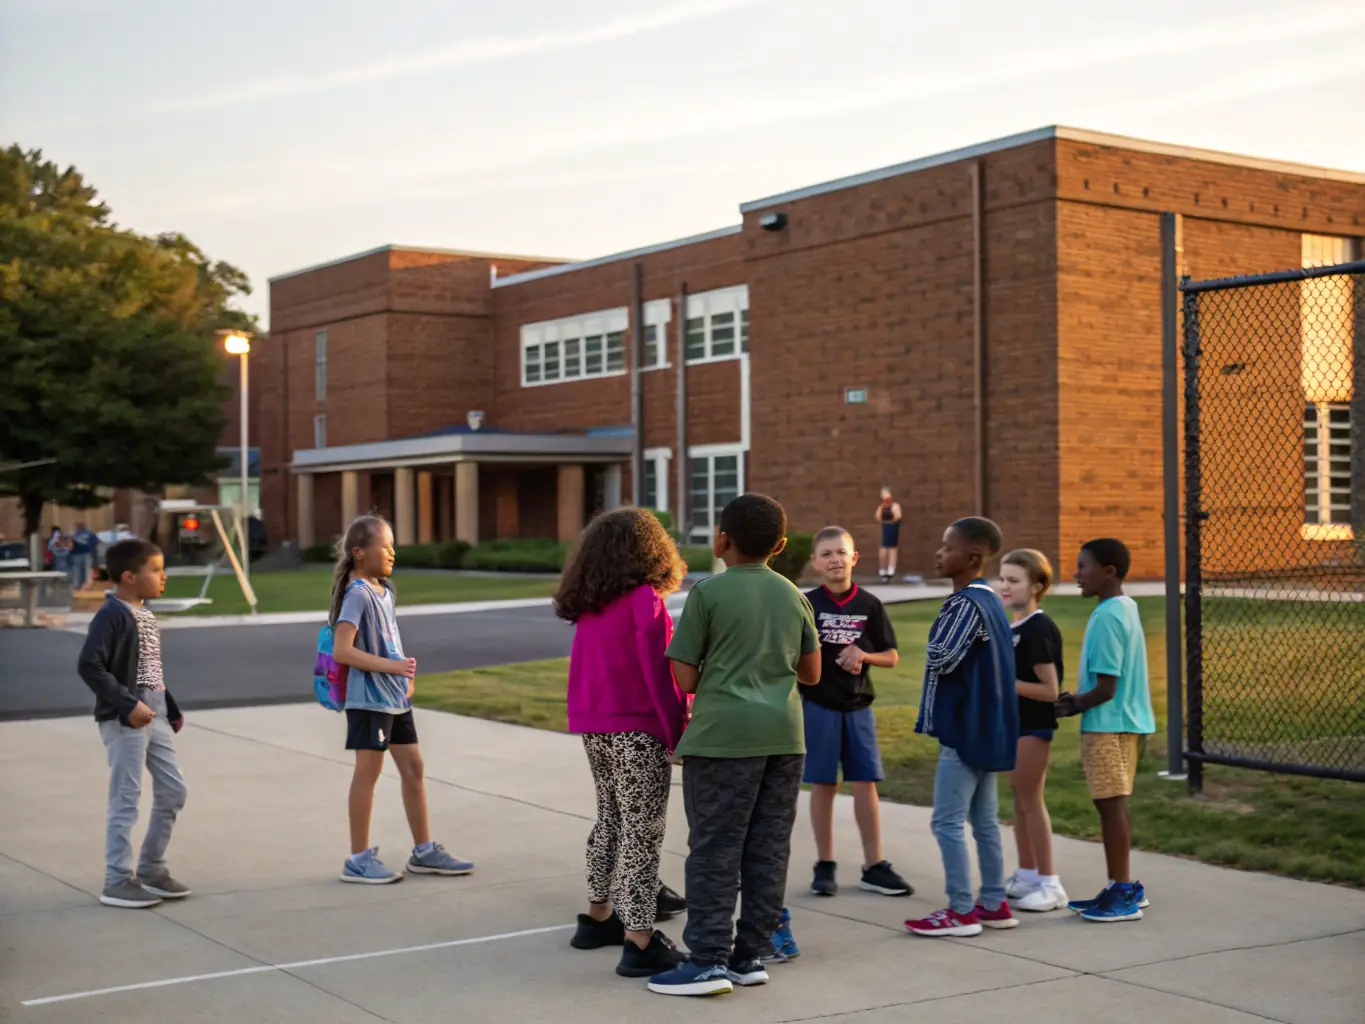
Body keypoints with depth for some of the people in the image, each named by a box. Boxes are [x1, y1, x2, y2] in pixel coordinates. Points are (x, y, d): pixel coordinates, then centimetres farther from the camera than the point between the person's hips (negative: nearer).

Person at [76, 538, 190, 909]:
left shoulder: (146, 616, 14)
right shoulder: (112, 615, -14)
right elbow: (89, 665, -22)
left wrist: (172, 709, 19)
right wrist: (128, 704, -25)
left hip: (154, 715, 9)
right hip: (124, 718, -9)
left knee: (173, 790, 12)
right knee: (126, 798, -4)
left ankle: (151, 870, 23)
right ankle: (118, 882, 5)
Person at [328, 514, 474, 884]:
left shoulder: (385, 590, 11)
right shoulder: (357, 594, -16)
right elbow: (342, 651, -24)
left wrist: (405, 675, 7)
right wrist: (392, 666, -25)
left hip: (395, 697, 9)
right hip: (369, 697, -9)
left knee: (413, 768, 12)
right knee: (368, 773, -1)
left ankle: (424, 851, 21)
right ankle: (359, 859, 8)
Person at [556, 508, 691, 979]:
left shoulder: (587, 603, 7)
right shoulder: (644, 599, -13)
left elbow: (584, 670, 12)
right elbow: (658, 674, -15)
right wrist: (677, 731, -11)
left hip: (593, 729, 7)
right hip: (636, 729, -7)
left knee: (610, 819, 21)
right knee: (642, 830, -4)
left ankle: (598, 917, 30)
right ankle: (639, 943, -5)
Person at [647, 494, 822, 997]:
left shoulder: (708, 593, -3)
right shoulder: (793, 596, 12)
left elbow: (685, 680, -3)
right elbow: (811, 673, 18)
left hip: (723, 733, -5)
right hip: (784, 734, 5)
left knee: (715, 850, -1)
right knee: (769, 850, 9)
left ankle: (709, 960, -1)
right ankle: (752, 954, 14)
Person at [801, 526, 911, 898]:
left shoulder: (869, 605, 1)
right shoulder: (807, 604, -5)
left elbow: (891, 657, 5)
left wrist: (863, 654, -13)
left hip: (858, 707, 2)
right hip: (817, 706, -2)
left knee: (865, 785, 4)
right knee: (823, 786, 5)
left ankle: (874, 866, 12)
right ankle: (825, 865, 15)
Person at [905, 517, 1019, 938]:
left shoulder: (966, 604, -19)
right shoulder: (990, 600, 12)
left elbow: (940, 659, -22)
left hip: (965, 729, -10)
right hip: (985, 727, 10)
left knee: (947, 822, -3)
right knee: (984, 820, 15)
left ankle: (961, 911, 1)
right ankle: (994, 904, 22)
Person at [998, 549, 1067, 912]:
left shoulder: (1039, 629, -17)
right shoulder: (1009, 627, 10)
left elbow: (1050, 689, -19)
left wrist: (1006, 682, -23)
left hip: (1034, 725, -9)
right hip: (1013, 722, 9)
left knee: (1031, 802, -3)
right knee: (1019, 799, 14)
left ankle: (1050, 884, 5)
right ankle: (1026, 875, 24)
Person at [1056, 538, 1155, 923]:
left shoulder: (1106, 618, -19)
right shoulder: (1126, 609, 11)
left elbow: (1106, 688, -20)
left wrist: (1075, 705, -6)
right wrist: (1078, 701, 10)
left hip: (1107, 725, -10)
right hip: (1126, 721, 10)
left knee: (1111, 805, -3)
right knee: (1114, 805, 15)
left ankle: (1124, 894, 2)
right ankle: (1123, 887, 23)